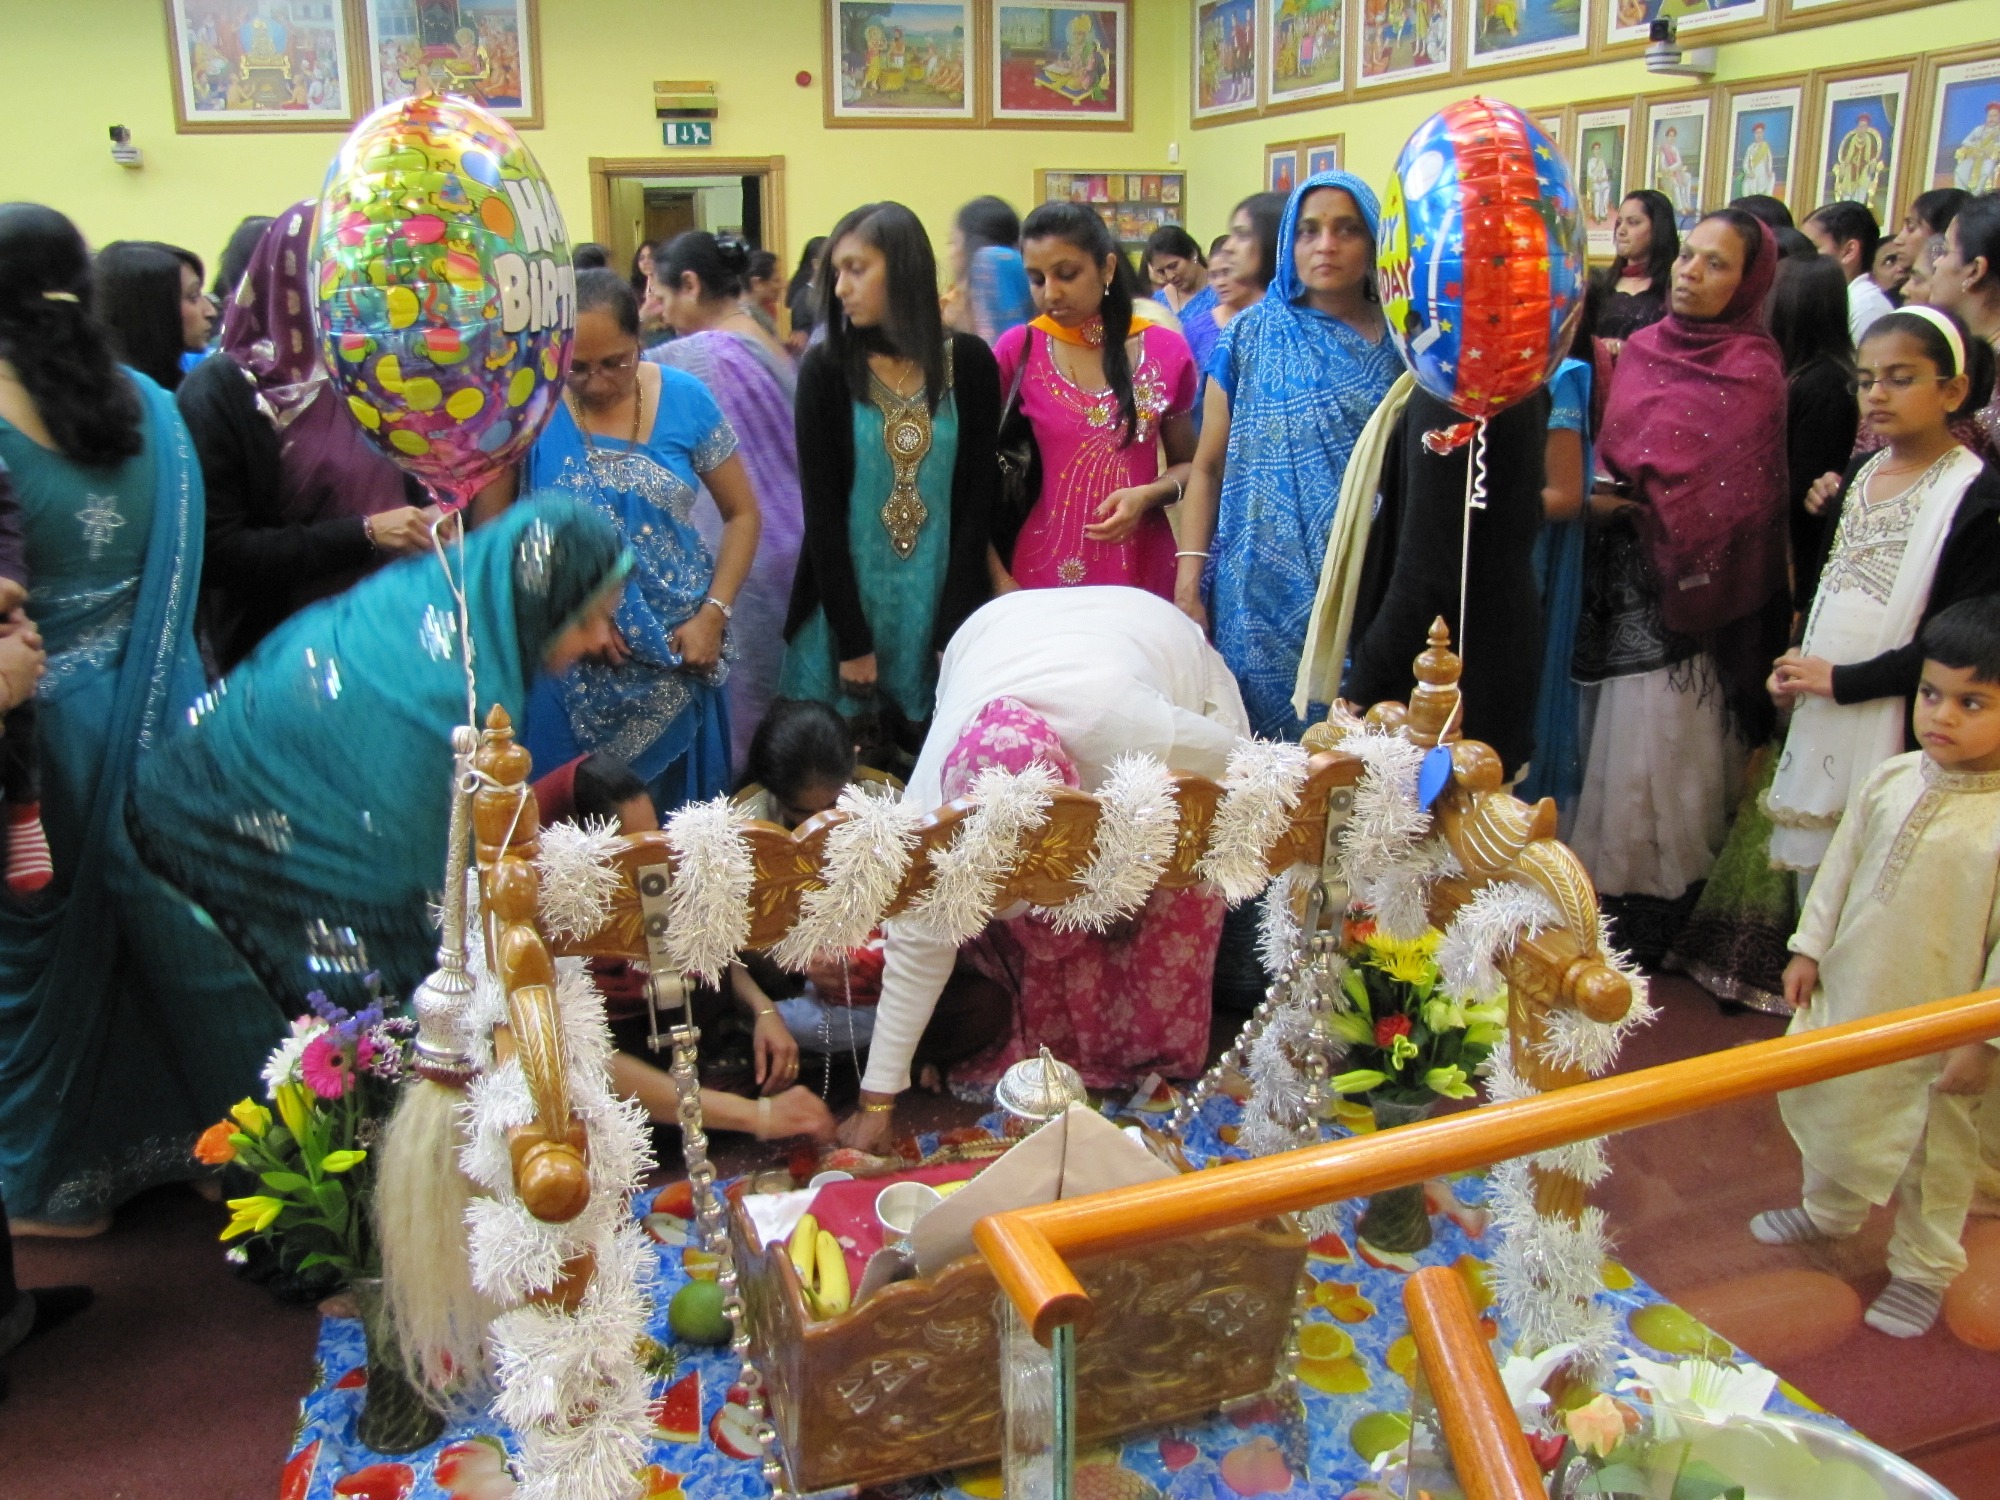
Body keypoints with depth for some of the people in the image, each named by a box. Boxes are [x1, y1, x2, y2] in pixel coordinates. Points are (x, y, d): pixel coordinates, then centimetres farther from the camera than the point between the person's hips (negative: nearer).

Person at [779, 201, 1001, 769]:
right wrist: (852, 642, -9)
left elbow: (978, 498, -1)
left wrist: (954, 631, -7)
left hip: (943, 606, 1)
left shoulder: (970, 363, 1)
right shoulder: (825, 369, -1)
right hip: (847, 605, 0)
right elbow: (821, 512, -4)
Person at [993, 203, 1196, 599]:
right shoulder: (1017, 350, -3)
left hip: (1142, 570, 1)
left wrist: (1146, 496, -11)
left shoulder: (1166, 350, 0)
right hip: (1043, 571, -1)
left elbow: (1187, 465, 9)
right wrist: (995, 574, -12)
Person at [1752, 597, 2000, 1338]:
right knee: (1820, 1105, 23)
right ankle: (1830, 1212, 49)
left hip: (1934, 1028, -6)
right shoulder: (1890, 780, -4)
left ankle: (1923, 1271, 34)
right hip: (1845, 995, 6)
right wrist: (1809, 947, 9)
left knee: (1934, 1152, 13)